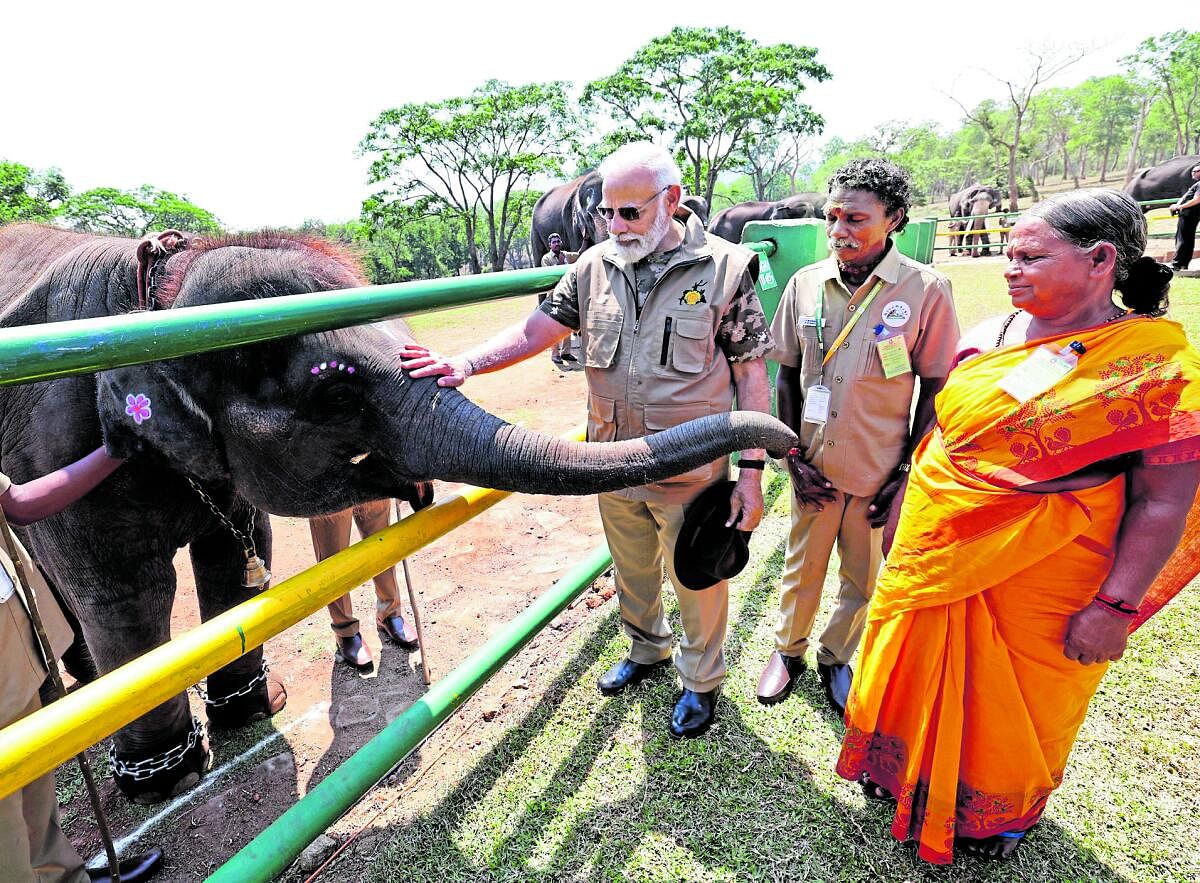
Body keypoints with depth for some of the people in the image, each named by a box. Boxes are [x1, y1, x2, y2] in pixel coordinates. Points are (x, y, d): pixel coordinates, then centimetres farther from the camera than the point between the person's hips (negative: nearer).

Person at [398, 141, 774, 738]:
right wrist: (463, 364, -17)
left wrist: (751, 473, -12)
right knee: (631, 573, 24)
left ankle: (701, 679, 41)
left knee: (696, 582, 14)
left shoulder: (724, 268, -11)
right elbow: (533, 332, -1)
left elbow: (752, 376, -9)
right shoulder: (595, 267, -1)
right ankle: (647, 650, 52)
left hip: (691, 471, -4)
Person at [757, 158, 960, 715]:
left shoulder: (925, 290, -12)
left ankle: (835, 657, 42)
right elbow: (787, 376, 3)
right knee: (802, 569, 18)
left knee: (862, 580, 16)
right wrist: (794, 457, -2)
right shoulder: (806, 283, -4)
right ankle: (789, 648, 42)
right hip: (813, 466, 2)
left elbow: (934, 389, -5)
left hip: (880, 474, -1)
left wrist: (907, 472, -6)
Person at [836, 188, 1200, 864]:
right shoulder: (991, 335, 1)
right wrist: (905, 508, 12)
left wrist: (1115, 607, -16)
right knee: (920, 667, 20)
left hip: (1038, 573, -5)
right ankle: (912, 776, 49)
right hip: (935, 546, 5)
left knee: (1015, 697, 15)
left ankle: (1003, 813, 46)